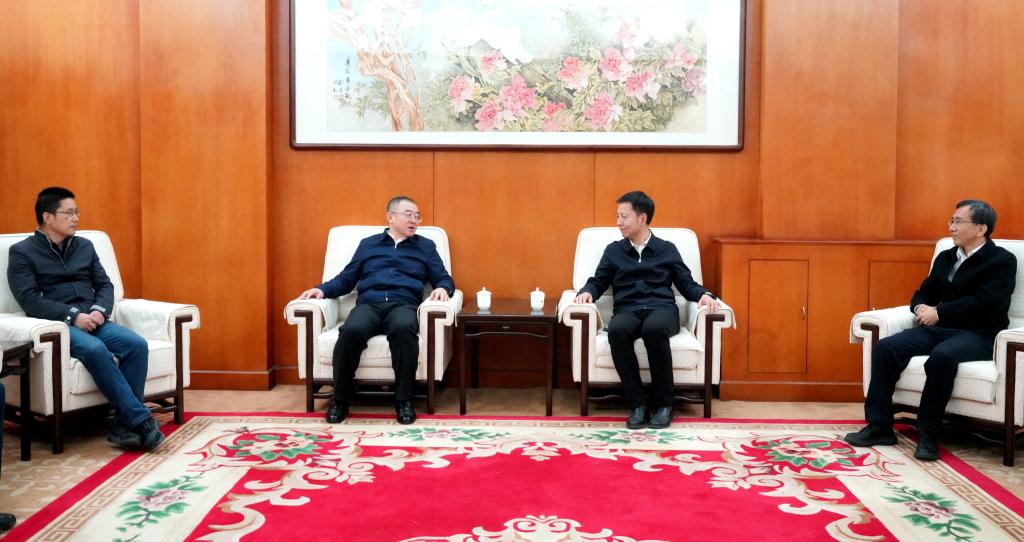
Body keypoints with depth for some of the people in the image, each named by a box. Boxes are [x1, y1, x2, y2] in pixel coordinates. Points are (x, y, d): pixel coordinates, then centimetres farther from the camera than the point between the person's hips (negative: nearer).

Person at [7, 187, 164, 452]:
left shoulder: (85, 247, 19)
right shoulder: (22, 252, 4)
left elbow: (105, 285, 15)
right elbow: (30, 300, -7)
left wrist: (99, 311, -7)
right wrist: (74, 316, -18)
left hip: (94, 320, 5)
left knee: (136, 345, -26)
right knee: (96, 350, -36)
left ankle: (124, 425, -24)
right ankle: (141, 420, -35)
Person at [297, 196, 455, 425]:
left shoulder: (426, 246, 24)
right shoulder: (368, 244, 26)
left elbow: (444, 279, 17)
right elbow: (346, 279, 22)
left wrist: (441, 288, -7)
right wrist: (322, 289, 3)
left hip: (403, 305, -1)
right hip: (368, 304, 1)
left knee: (403, 329, -39)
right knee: (350, 331, -35)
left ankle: (403, 399, -28)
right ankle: (340, 399, -19)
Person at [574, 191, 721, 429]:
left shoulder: (667, 249, 16)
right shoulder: (613, 251, 19)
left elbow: (687, 285, 15)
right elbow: (598, 282, 20)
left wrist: (704, 294, -7)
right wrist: (587, 292, -3)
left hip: (662, 309, -1)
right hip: (627, 311, 1)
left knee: (653, 329, -40)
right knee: (617, 330, -38)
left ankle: (664, 403, -25)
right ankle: (636, 404, -29)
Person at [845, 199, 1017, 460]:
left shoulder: (1002, 260, -2)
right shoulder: (945, 257, 19)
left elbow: (985, 303, -16)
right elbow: (924, 293, 21)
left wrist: (938, 313, -16)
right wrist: (922, 308, -4)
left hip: (978, 334, -6)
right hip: (939, 328, 6)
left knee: (942, 356, -39)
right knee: (885, 348, -18)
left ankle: (929, 434, -26)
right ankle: (879, 426, -15)